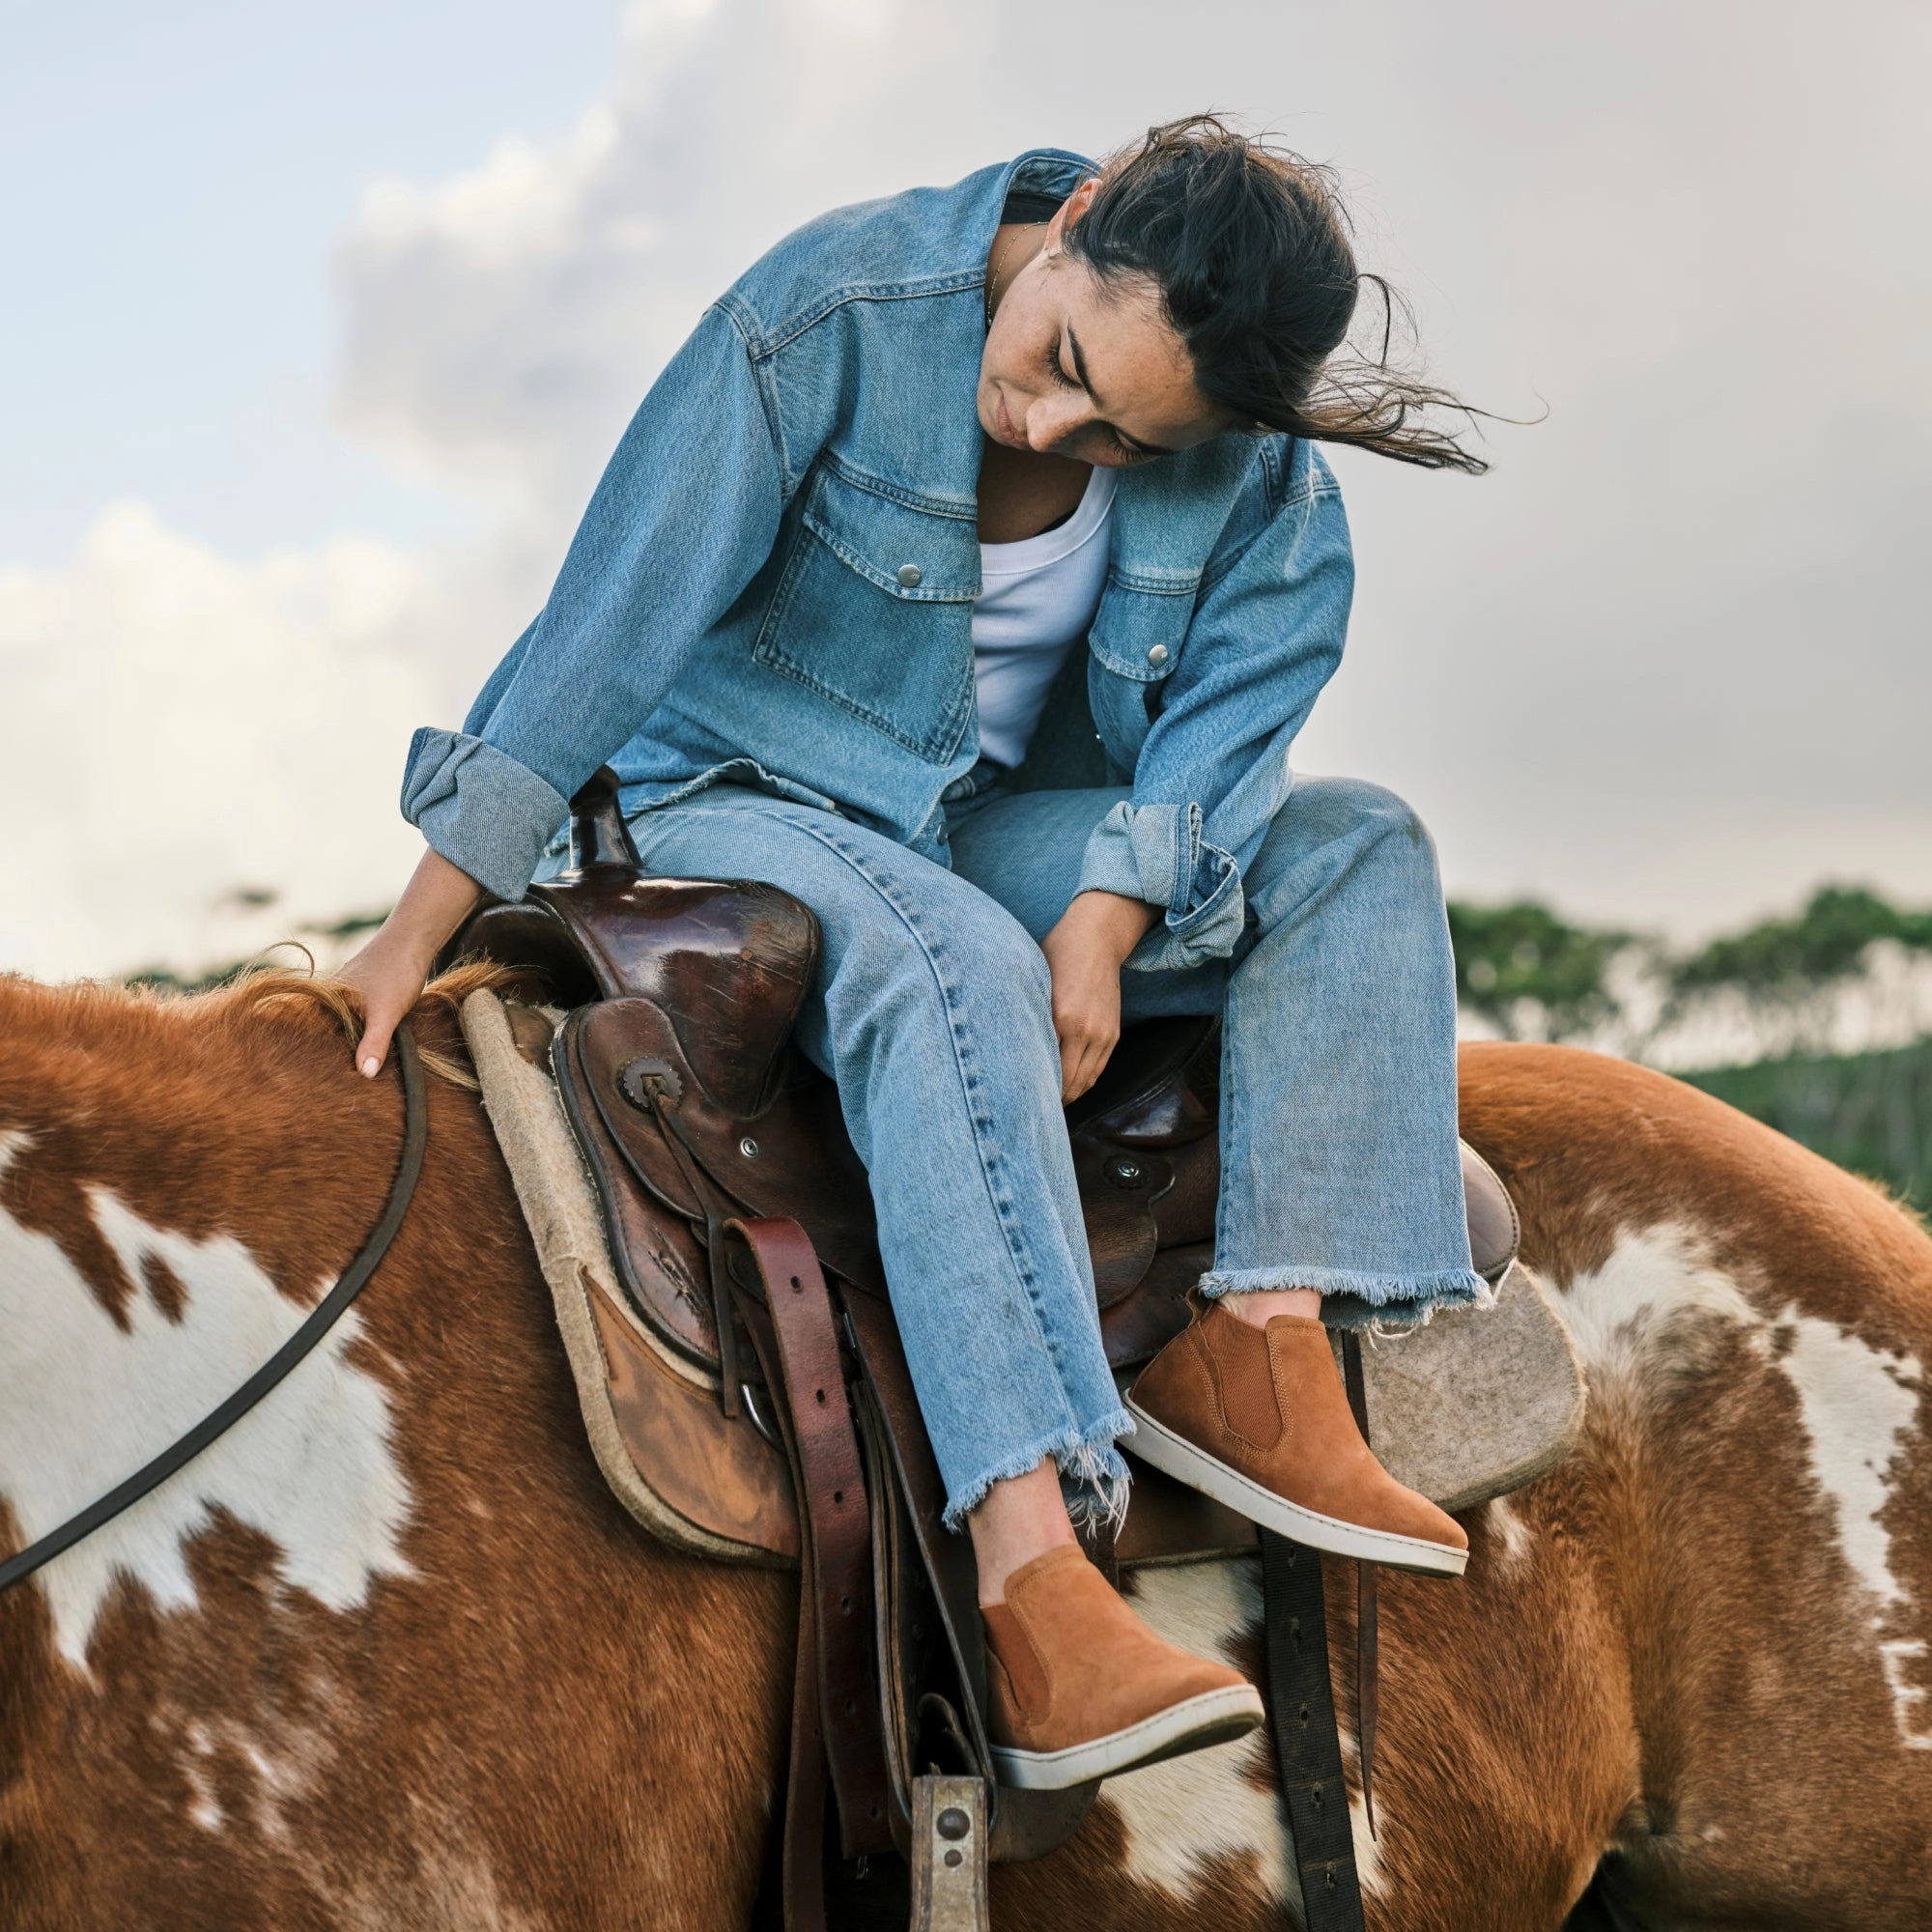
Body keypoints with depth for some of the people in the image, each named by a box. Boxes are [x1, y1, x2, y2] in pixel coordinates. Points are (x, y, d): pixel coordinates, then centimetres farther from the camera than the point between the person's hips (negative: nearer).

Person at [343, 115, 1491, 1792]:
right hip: (736, 804, -6)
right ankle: (1034, 1586, -50)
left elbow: (1250, 680, -13)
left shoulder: (1257, 476, -8)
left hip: (1000, 827, 6)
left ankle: (1258, 1352, -27)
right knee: (957, 966, -38)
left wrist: (1103, 918, -30)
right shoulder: (832, 312, -23)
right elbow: (615, 618, -22)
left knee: (1361, 849, -13)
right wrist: (424, 924, -20)